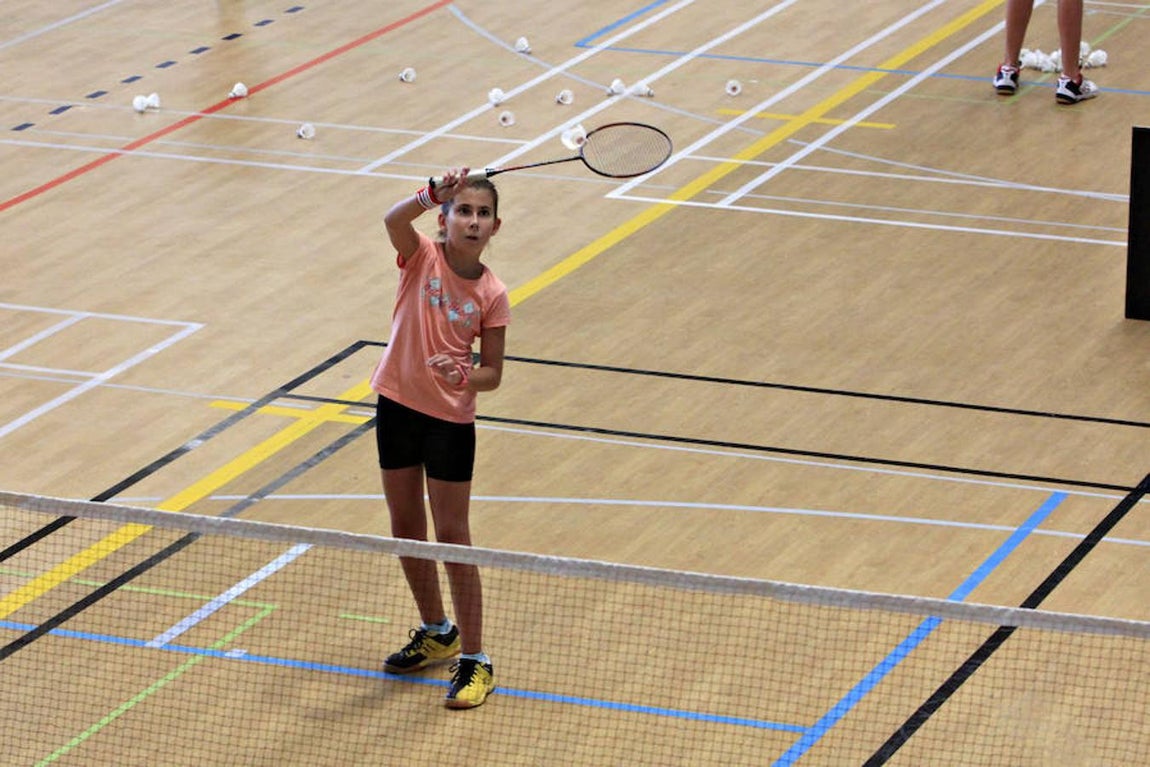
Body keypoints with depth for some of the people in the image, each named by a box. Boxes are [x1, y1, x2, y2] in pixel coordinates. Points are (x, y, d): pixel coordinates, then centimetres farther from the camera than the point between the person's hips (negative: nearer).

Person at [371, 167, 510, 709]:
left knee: (452, 535, -1)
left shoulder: (491, 295, -7)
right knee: (405, 526, 15)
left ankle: (474, 660, 6)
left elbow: (493, 372, -3)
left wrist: (467, 377, -24)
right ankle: (436, 633, 35)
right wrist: (433, 195, -47)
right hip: (398, 405, 2)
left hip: (450, 420, -2)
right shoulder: (422, 256, -7)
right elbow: (394, 219, -30)